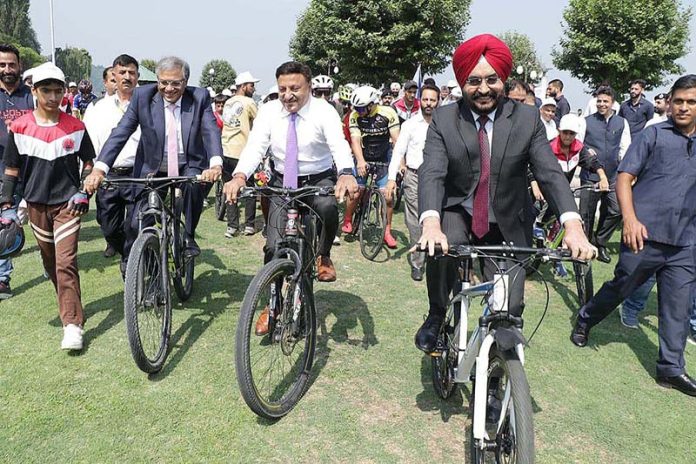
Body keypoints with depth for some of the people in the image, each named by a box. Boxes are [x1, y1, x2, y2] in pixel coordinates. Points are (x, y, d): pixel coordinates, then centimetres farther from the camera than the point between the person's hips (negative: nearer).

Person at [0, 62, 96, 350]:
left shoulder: (75, 127, -3)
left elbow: (88, 162, 7)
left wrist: (83, 192, -5)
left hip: (67, 203, -3)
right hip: (36, 205, 3)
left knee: (66, 262, -10)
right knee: (50, 262, 13)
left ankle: (72, 324, -8)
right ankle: (70, 305, 32)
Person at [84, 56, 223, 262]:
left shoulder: (200, 97, -7)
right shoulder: (143, 96, -7)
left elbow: (211, 131, -19)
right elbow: (121, 132, -13)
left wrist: (216, 164, -40)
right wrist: (99, 169, -26)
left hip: (189, 167, 0)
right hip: (152, 170, 1)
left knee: (194, 184, -34)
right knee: (137, 224, -7)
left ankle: (189, 238, -10)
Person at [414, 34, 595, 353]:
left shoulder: (527, 118, -6)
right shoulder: (444, 119, -7)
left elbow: (550, 172, -14)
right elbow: (432, 173, -21)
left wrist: (572, 223, -32)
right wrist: (431, 222, -40)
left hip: (506, 227, 1)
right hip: (457, 214, -1)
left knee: (509, 311, -6)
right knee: (440, 250, -33)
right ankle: (437, 316, -4)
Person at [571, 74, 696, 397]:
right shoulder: (653, 135, 0)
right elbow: (625, 177, -6)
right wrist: (630, 218, -19)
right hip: (645, 234, -4)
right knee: (620, 288, 8)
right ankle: (585, 321, 34)